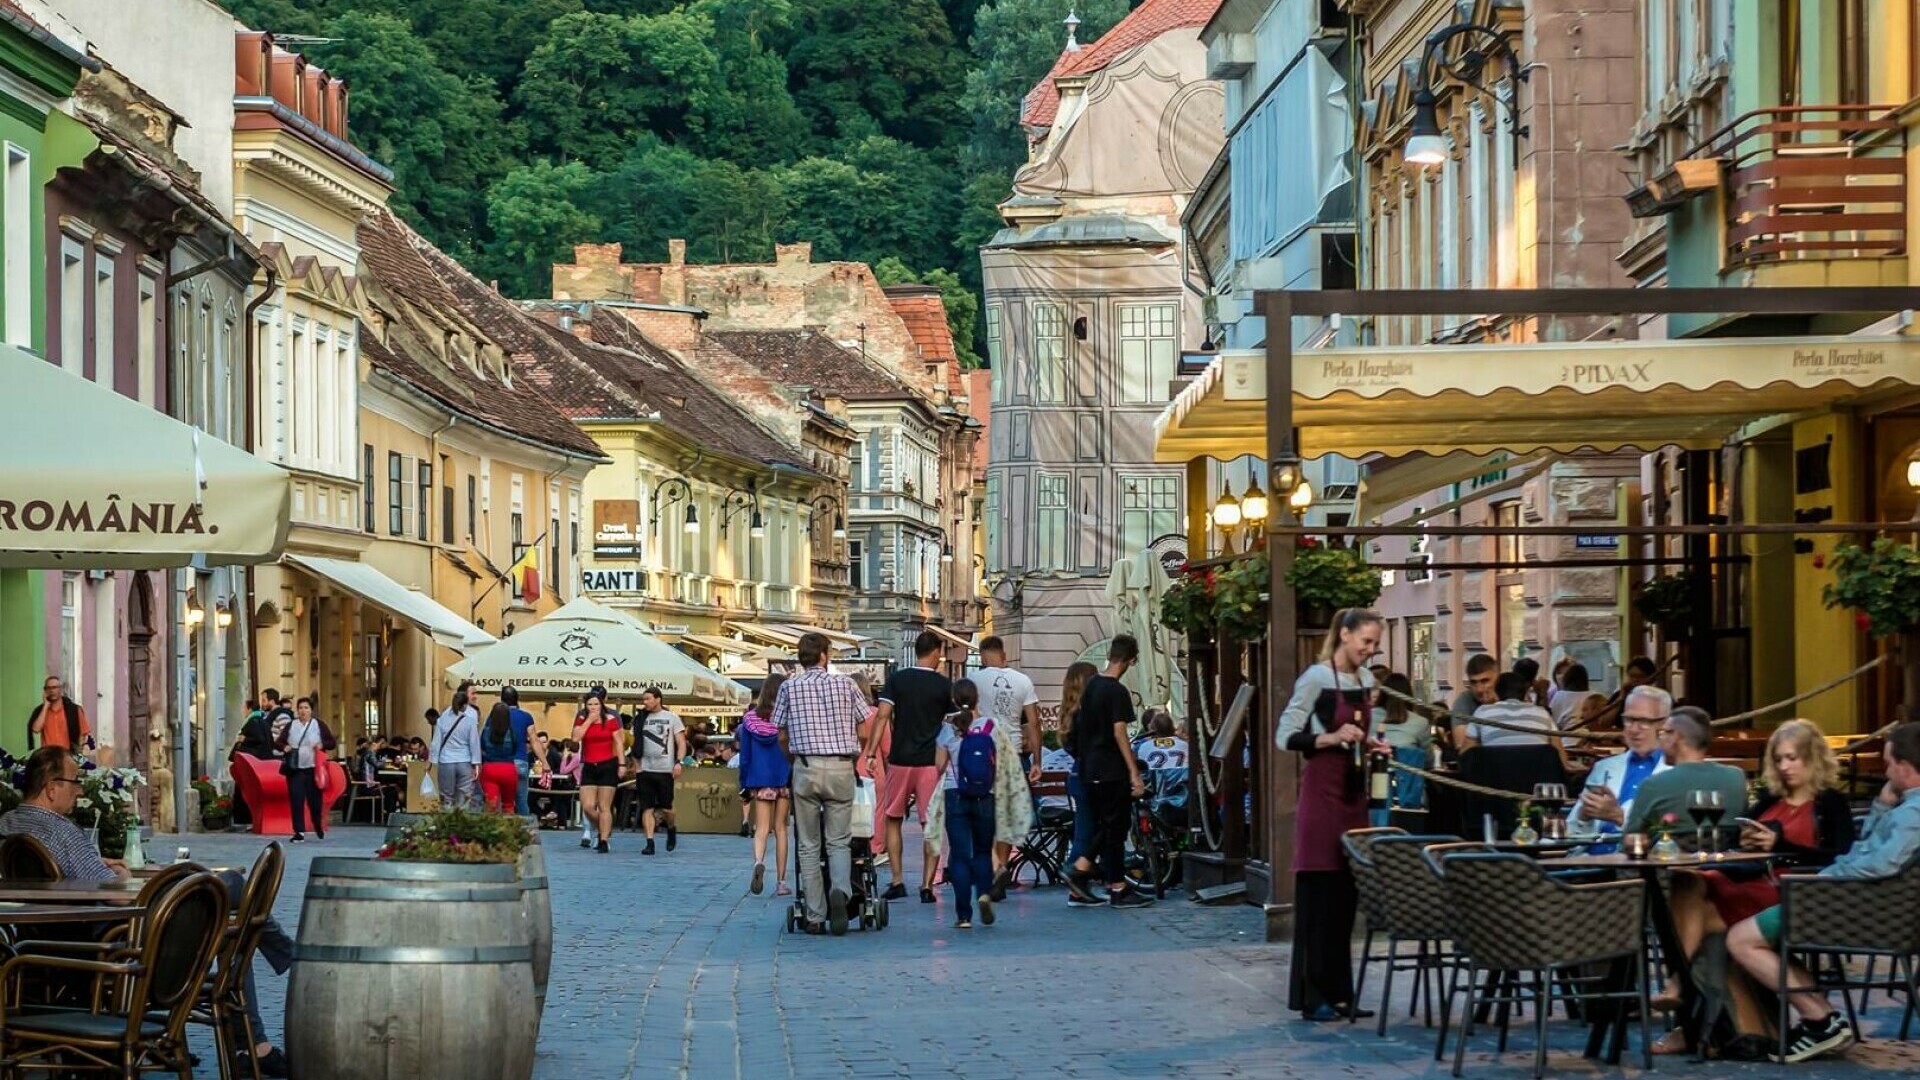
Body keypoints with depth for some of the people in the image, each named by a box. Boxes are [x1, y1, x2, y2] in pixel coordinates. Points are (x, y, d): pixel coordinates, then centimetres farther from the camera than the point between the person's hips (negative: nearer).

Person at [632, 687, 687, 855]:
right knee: (647, 808, -5)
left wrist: (678, 762, -14)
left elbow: (681, 743, 1)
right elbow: (635, 744, 14)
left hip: (665, 770, -2)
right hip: (645, 770, 2)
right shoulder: (641, 719, 10)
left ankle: (671, 830, 30)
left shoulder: (671, 718, 3)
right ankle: (649, 842, -5)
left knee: (666, 807, 1)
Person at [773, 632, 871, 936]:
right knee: (839, 841, 6)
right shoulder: (844, 684, 4)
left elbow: (781, 735, 9)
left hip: (806, 768, 0)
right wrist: (855, 754, 22)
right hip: (841, 767, 0)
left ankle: (815, 917, 2)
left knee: (809, 845, 6)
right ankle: (840, 890, -24)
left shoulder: (789, 687, 5)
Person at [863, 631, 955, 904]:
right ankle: (927, 887, -1)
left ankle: (897, 881, 8)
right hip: (932, 763, -1)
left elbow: (882, 716, -8)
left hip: (900, 760, 1)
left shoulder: (896, 679, 1)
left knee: (893, 820, 15)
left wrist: (871, 751, -9)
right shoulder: (944, 685, -1)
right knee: (931, 826, 3)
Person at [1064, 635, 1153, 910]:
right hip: (1112, 771, -8)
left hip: (1089, 770, 8)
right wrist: (1135, 773, -20)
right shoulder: (1118, 692, -15)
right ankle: (1118, 889, 2)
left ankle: (1080, 869, 7)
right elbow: (1119, 732, -20)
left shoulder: (1091, 686, 10)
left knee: (1103, 825, 17)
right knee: (1116, 827, -2)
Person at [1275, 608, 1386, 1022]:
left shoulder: (1364, 679, 13)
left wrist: (1370, 745, 6)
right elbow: (1286, 737, -12)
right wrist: (1332, 739, -23)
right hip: (1322, 790, -8)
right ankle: (1313, 996, -2)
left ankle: (1340, 994, 12)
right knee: (1319, 894, -6)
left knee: (1347, 894, 8)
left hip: (1353, 790, 8)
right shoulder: (1316, 679, -11)